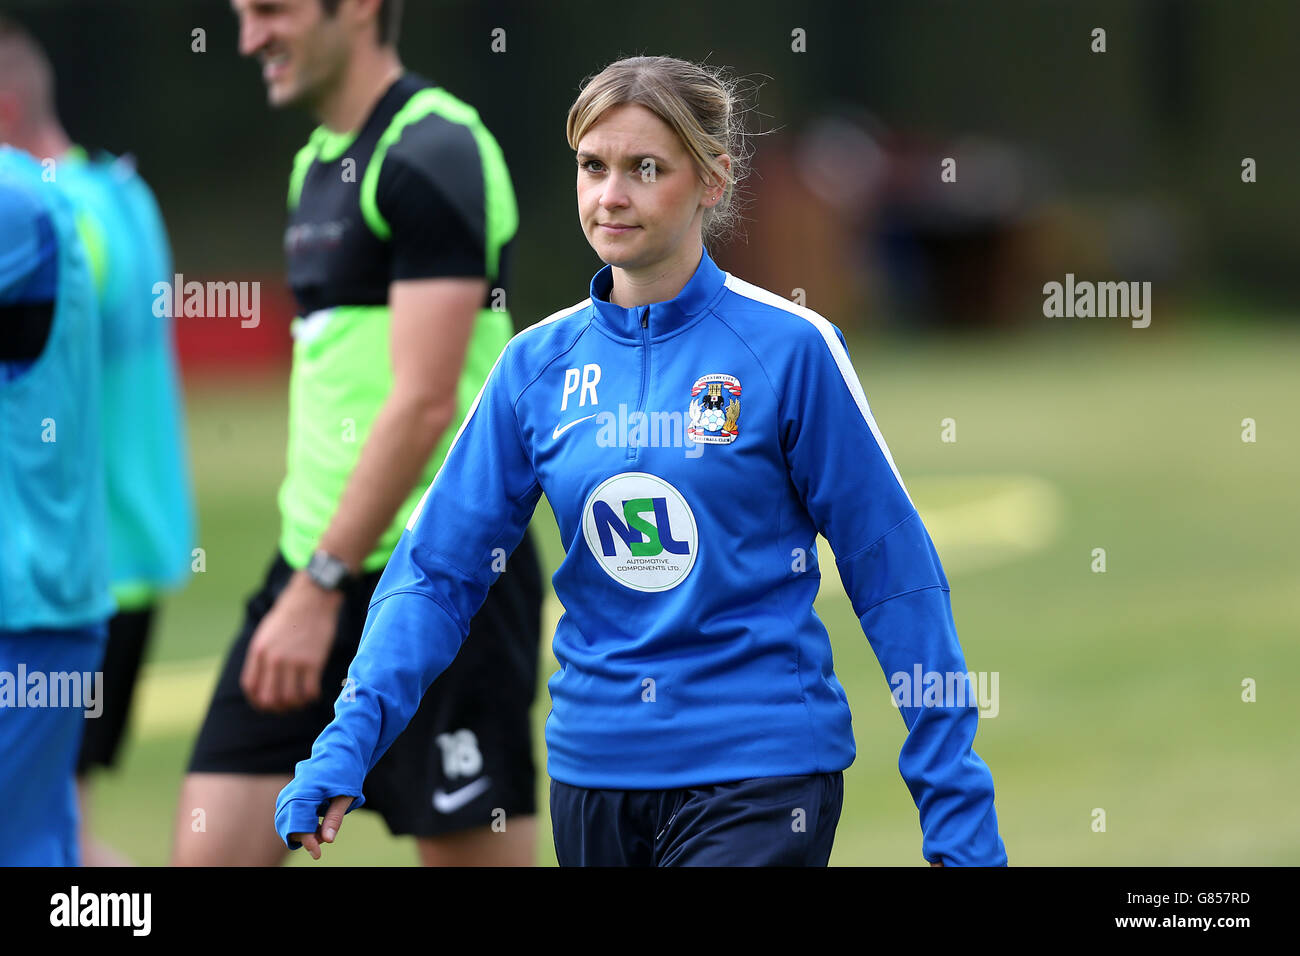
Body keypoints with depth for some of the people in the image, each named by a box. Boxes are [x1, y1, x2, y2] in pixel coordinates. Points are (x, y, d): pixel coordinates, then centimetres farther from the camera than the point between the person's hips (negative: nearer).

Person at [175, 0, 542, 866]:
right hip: (319, 565, 9)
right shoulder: (319, 164, 16)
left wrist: (321, 587, -21)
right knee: (211, 852, 1)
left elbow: (424, 401, -20)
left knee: (475, 852, -2)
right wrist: (308, 578, 18)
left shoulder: (434, 154, -13)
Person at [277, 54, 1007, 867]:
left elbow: (895, 574, -5)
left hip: (759, 774, -4)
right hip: (593, 764, 5)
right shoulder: (539, 364, 5)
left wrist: (957, 808, -7)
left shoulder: (790, 347, -6)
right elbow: (440, 567, 4)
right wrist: (348, 745, -10)